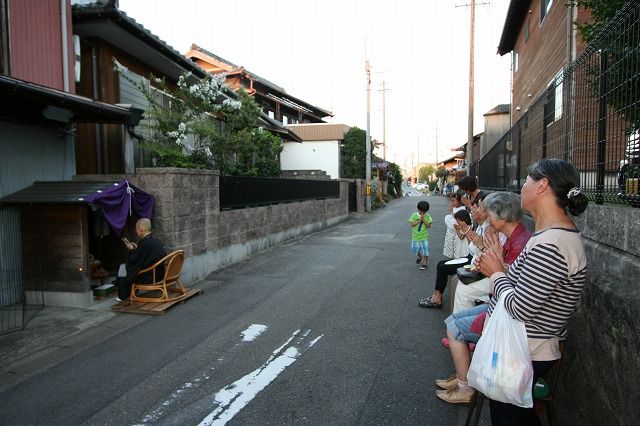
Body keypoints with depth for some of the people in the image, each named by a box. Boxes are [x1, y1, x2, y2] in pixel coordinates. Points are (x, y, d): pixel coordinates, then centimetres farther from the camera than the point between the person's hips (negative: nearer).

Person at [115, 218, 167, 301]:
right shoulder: (157, 241, 3)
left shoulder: (144, 243, -23)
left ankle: (123, 296, 24)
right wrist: (136, 248, 15)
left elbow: (133, 259, -13)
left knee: (123, 267, 10)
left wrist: (131, 250, 4)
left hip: (149, 277, -8)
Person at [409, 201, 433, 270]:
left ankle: (425, 263, 9)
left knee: (425, 249, -2)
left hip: (424, 236, -1)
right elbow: (412, 224, -12)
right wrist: (419, 221, -21)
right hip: (415, 236, 1)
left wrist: (423, 220, -21)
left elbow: (429, 226, -9)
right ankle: (419, 256, 41)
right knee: (415, 249, 8)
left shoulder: (427, 216, -5)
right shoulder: (414, 215, -6)